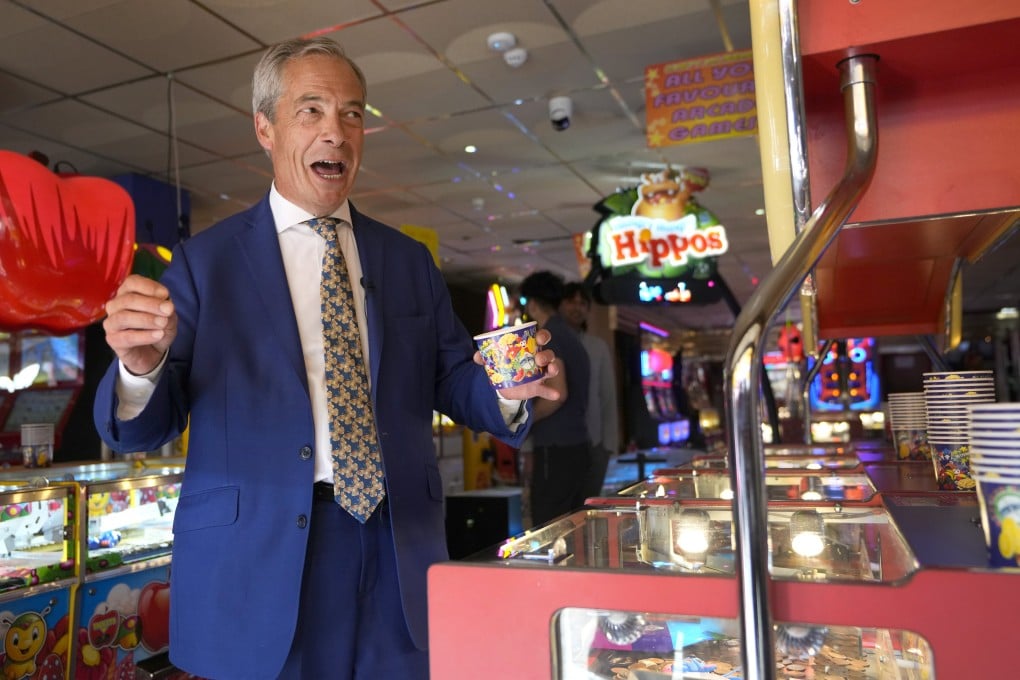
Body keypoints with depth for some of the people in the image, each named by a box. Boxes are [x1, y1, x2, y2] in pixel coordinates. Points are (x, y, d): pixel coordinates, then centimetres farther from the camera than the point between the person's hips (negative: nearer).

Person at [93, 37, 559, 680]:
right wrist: (140, 365, -24)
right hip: (258, 561, -2)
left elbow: (452, 379, 8)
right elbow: (142, 427, -2)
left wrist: (508, 392, -13)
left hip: (398, 558, 3)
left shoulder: (409, 261, 9)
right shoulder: (206, 260, 1)